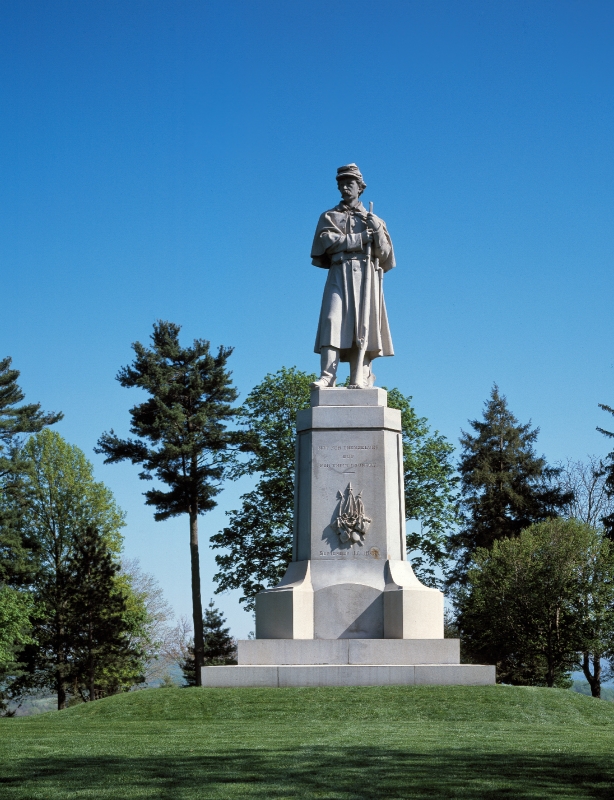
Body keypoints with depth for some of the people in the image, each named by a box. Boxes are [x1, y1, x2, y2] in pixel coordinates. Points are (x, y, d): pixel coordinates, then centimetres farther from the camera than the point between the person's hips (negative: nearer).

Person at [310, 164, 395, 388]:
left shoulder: (374, 220, 21)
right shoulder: (329, 217, 19)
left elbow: (386, 255, 13)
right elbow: (325, 241, -1)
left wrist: (378, 231, -4)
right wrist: (360, 238, -4)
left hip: (366, 275, 1)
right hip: (339, 274, 0)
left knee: (363, 324, -9)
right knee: (333, 321, -15)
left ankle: (360, 377, -13)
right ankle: (327, 376, -22)